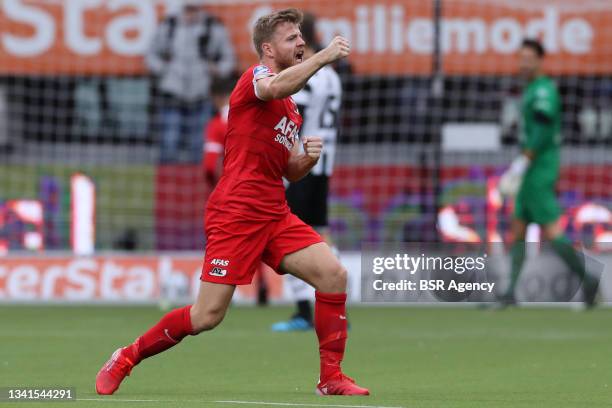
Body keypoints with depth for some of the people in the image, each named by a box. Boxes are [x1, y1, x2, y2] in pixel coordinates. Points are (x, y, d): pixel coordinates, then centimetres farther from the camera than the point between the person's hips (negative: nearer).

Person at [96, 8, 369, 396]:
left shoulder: (292, 110, 19)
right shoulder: (255, 76, -5)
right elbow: (275, 87, -31)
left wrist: (308, 158, 2)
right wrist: (324, 56, -32)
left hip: (275, 215, 8)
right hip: (235, 214, -8)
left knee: (334, 274, -10)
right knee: (207, 316, -10)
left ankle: (331, 378, -3)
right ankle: (126, 358, 10)